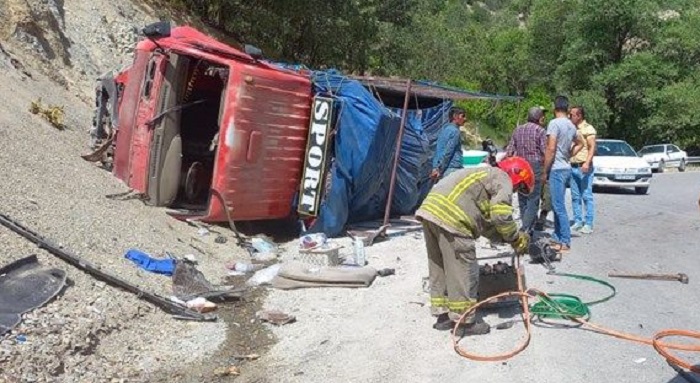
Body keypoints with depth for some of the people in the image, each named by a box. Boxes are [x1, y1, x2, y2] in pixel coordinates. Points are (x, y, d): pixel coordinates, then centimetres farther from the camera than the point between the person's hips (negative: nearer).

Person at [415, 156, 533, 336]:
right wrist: (516, 239, 4)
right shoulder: (503, 179, 4)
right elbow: (501, 215, -12)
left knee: (440, 268, 19)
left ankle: (443, 315, 29)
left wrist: (508, 238, 22)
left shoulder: (485, 174, 32)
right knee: (463, 271, 2)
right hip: (450, 218, -10)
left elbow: (485, 222, 29)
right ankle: (465, 322, 12)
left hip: (430, 209, 10)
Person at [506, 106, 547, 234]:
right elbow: (545, 152, -10)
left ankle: (527, 227, 20)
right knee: (533, 200, -4)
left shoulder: (517, 130, 11)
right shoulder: (540, 130, -5)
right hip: (535, 166, -6)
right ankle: (526, 229, -9)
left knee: (522, 199, 13)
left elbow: (509, 151, 8)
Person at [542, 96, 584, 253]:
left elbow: (550, 149, -19)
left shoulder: (554, 123, -13)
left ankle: (565, 242, -5)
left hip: (557, 169, -9)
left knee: (559, 207, -6)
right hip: (566, 168, 9)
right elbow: (580, 143, 30)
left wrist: (545, 172, -13)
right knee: (557, 206, 15)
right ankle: (557, 237, 21)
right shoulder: (571, 125, 13)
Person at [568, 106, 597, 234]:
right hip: (573, 167, 7)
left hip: (584, 167, -7)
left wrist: (587, 163, -24)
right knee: (575, 197, 7)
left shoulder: (588, 129, -5)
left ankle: (589, 224, -2)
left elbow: (592, 147, -12)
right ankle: (578, 221, 14)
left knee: (587, 196, -4)